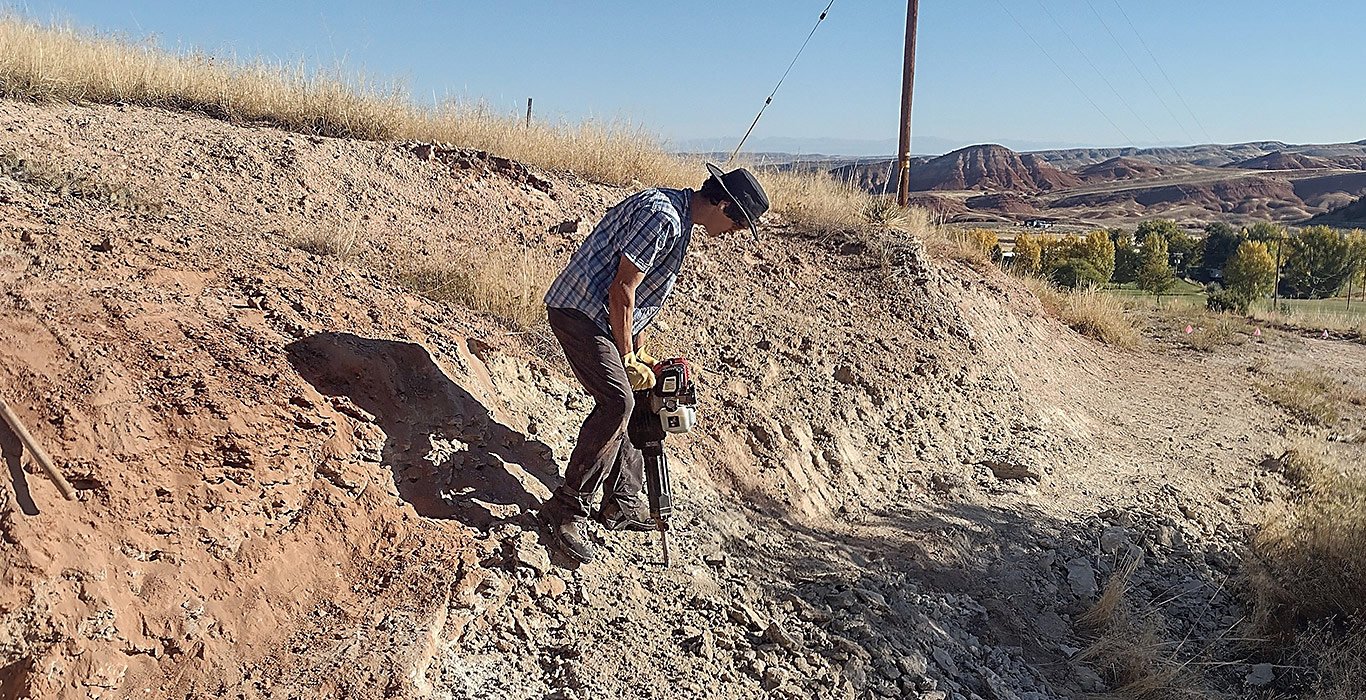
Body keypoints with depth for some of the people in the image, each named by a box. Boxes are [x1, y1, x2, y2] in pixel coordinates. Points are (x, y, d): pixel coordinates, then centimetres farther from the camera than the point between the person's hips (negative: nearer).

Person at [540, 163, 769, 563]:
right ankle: (567, 510, -11)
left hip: (600, 317, 11)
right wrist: (627, 358, -13)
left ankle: (622, 504, 21)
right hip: (580, 310, -11)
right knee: (616, 402, -20)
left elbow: (640, 293, 20)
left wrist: (636, 352, 21)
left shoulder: (677, 217, 14)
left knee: (623, 403, 12)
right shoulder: (663, 217, -20)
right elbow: (622, 290, -21)